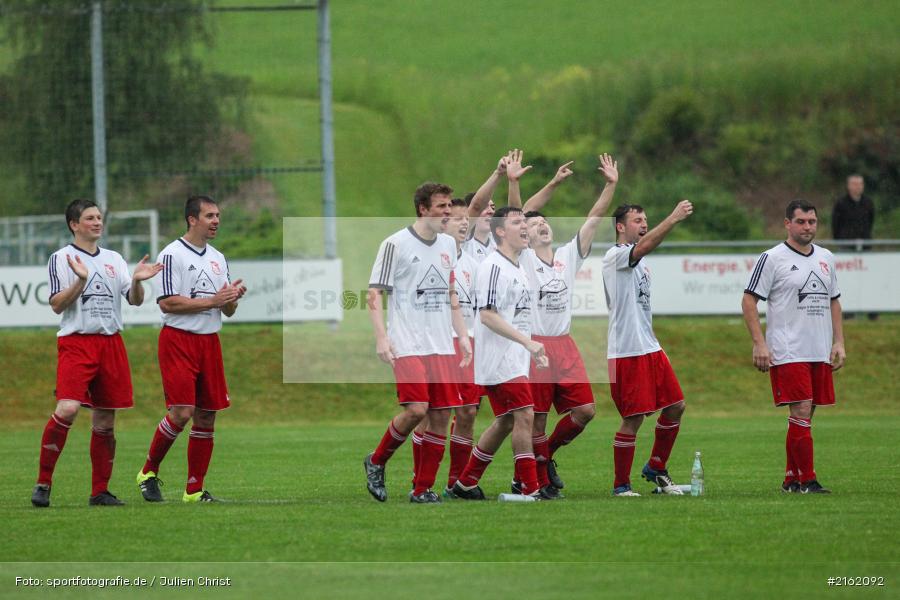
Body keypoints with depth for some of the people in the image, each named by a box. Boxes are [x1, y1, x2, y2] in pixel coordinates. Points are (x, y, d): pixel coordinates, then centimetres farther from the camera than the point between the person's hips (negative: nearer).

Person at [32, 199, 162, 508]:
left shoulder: (114, 259, 16)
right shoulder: (62, 258, 0)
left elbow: (135, 300, 10)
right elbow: (57, 304, -8)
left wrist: (137, 281, -10)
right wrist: (81, 280, -22)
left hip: (110, 341, 5)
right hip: (75, 342, -5)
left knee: (105, 420, 5)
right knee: (67, 409, -22)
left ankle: (99, 491, 12)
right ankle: (43, 484, -14)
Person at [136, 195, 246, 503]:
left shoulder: (218, 258, 16)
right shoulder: (172, 255, -7)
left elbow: (227, 311, 18)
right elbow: (166, 303, -15)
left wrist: (233, 297, -5)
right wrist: (211, 301, -15)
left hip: (209, 340, 7)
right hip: (178, 340, -7)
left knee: (206, 416, 3)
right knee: (181, 412, -15)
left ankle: (194, 490, 9)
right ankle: (148, 472, 3)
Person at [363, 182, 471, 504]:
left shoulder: (448, 245, 14)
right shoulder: (396, 244, -6)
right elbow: (374, 294, -6)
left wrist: (463, 335, 17)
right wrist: (382, 338, -15)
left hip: (441, 345, 6)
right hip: (407, 344, -6)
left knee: (441, 415, -1)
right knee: (416, 409, -17)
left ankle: (422, 489, 7)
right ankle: (376, 463, 6)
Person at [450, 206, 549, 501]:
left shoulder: (517, 269, 17)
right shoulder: (493, 267, -14)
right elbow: (487, 315, -22)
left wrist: (532, 352, 22)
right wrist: (527, 342, -25)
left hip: (514, 360, 10)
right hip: (500, 360, -10)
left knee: (505, 422, 12)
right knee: (524, 416, -13)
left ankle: (465, 483, 20)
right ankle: (530, 490, -12)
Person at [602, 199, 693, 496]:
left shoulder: (638, 262, 19)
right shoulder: (615, 256, -10)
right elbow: (645, 245, -31)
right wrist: (674, 218, -37)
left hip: (650, 349, 9)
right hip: (626, 352, -9)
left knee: (676, 405, 10)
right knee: (634, 418, -7)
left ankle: (656, 469, 25)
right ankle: (621, 485, 3)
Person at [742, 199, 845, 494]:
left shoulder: (825, 258, 14)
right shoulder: (772, 258, -5)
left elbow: (833, 301, 23)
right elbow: (749, 300, -6)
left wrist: (838, 342, 13)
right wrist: (759, 344, -13)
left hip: (820, 354, 6)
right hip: (787, 354, -6)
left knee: (804, 416, 8)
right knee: (801, 413, -12)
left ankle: (792, 478, 15)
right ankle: (807, 480, -10)